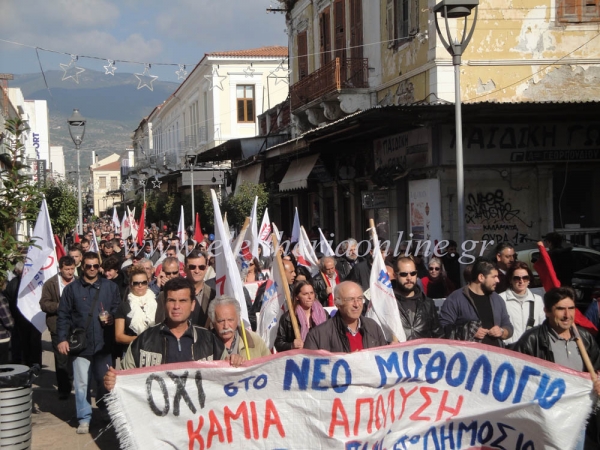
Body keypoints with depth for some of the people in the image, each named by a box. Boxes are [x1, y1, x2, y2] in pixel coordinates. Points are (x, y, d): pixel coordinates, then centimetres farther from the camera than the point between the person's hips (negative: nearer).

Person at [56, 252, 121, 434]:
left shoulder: (110, 287, 6)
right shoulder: (71, 288, 2)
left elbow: (118, 309, 12)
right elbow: (63, 316, 1)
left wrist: (112, 318, -9)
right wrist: (62, 339, -6)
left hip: (103, 343, 1)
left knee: (105, 381, 10)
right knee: (82, 383, 1)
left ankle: (107, 414, 29)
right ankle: (84, 418, 12)